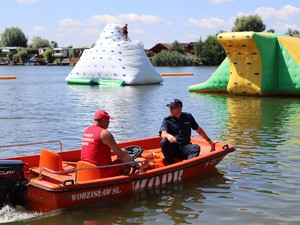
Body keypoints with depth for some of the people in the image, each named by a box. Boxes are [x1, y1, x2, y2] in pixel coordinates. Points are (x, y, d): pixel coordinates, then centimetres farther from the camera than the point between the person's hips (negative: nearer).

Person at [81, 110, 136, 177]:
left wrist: (119, 151, 24)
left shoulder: (87, 131, 11)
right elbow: (121, 155, -12)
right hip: (101, 173, -9)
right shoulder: (104, 133, -15)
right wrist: (135, 164, 1)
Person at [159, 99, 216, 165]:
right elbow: (163, 134, -14)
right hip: (171, 149, -1)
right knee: (164, 142, -32)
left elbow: (198, 130, 21)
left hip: (184, 147, 1)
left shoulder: (188, 117, 11)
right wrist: (168, 136, -39)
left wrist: (209, 141, 26)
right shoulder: (167, 120, 3)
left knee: (196, 148, -29)